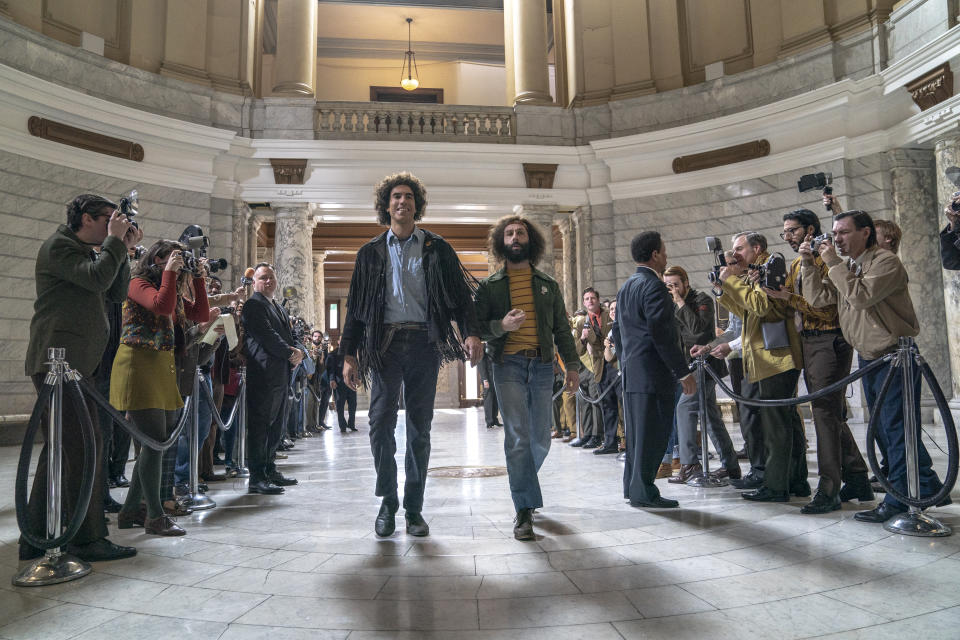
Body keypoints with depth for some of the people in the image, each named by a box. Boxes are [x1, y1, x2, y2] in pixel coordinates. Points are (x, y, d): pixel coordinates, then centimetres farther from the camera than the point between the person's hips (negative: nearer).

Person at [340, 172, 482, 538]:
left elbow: (460, 295, 5)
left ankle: (414, 508, 14)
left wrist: (471, 333, -13)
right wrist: (349, 355, 5)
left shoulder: (437, 249, 10)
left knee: (419, 428, 4)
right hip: (385, 343, 1)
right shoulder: (371, 253, 13)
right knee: (381, 424, -5)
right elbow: (356, 307, 11)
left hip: (424, 343, 0)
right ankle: (388, 502, 13)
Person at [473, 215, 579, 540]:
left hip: (542, 365, 3)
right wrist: (502, 325, -16)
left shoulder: (548, 284, 15)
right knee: (518, 436, -11)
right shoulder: (489, 286, 8)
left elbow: (561, 328, 14)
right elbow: (476, 326, 4)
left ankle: (523, 482, 33)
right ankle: (524, 511, -6)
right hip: (508, 364, -3)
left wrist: (571, 364, 5)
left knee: (541, 438, 6)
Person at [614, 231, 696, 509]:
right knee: (652, 432, -3)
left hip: (631, 372, 9)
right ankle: (643, 491, 3)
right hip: (653, 373, -9)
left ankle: (632, 486, 23)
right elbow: (663, 334, -19)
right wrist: (683, 372, -15)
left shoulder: (625, 287, 16)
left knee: (636, 431, 15)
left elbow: (618, 331, 20)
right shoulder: (654, 286, -13)